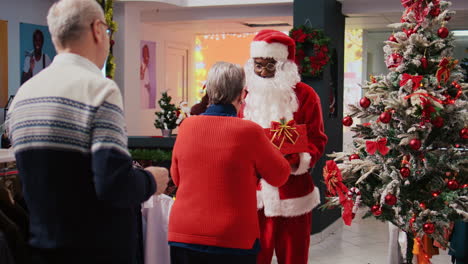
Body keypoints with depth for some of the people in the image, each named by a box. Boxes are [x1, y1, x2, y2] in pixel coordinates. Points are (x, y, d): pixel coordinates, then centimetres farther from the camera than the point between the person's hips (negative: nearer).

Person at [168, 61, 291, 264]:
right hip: (233, 240, -3)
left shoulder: (187, 126, -2)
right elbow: (280, 176, 1)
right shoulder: (248, 131, -13)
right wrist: (265, 144, 14)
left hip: (182, 236, 3)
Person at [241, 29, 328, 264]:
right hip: (253, 194, 2)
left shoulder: (304, 94, -1)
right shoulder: (246, 94, 8)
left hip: (292, 194, -2)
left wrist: (296, 160, -21)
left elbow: (317, 140, -3)